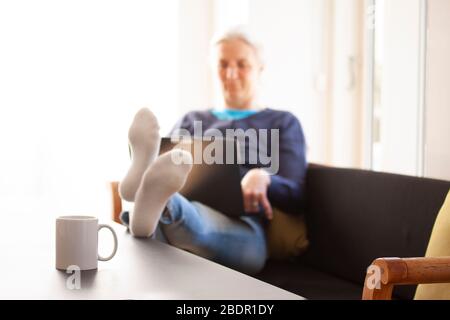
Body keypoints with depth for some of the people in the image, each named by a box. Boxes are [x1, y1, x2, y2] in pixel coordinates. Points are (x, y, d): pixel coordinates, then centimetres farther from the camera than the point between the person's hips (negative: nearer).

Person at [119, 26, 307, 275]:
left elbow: (294, 196, 6)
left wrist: (263, 178, -19)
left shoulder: (283, 123, 18)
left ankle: (157, 201, -70)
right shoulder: (192, 121, 29)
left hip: (241, 229, -3)